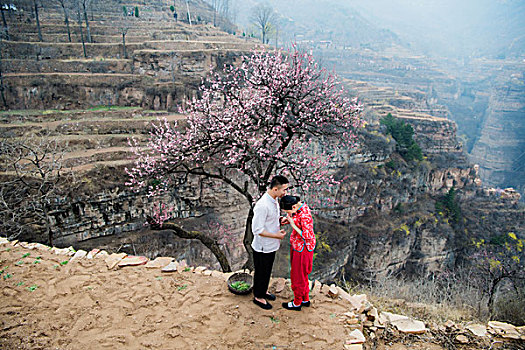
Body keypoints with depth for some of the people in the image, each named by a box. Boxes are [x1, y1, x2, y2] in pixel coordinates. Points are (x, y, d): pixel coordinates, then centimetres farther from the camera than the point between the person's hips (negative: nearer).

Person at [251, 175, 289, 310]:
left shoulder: (274, 200, -2)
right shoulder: (262, 205, -32)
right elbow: (257, 230, -28)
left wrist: (280, 219, -4)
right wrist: (277, 235, -22)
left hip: (271, 245, 8)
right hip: (262, 247, -8)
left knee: (267, 270, 26)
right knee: (261, 272, 13)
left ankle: (264, 291, 47)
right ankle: (258, 297, 34)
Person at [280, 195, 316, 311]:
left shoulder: (304, 215, -32)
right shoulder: (299, 206, -4)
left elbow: (308, 236, -28)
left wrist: (293, 224, -25)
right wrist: (288, 219, -6)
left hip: (302, 249, -9)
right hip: (297, 245, 9)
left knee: (298, 276, 10)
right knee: (302, 274, 24)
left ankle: (297, 303, 30)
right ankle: (305, 299, 41)